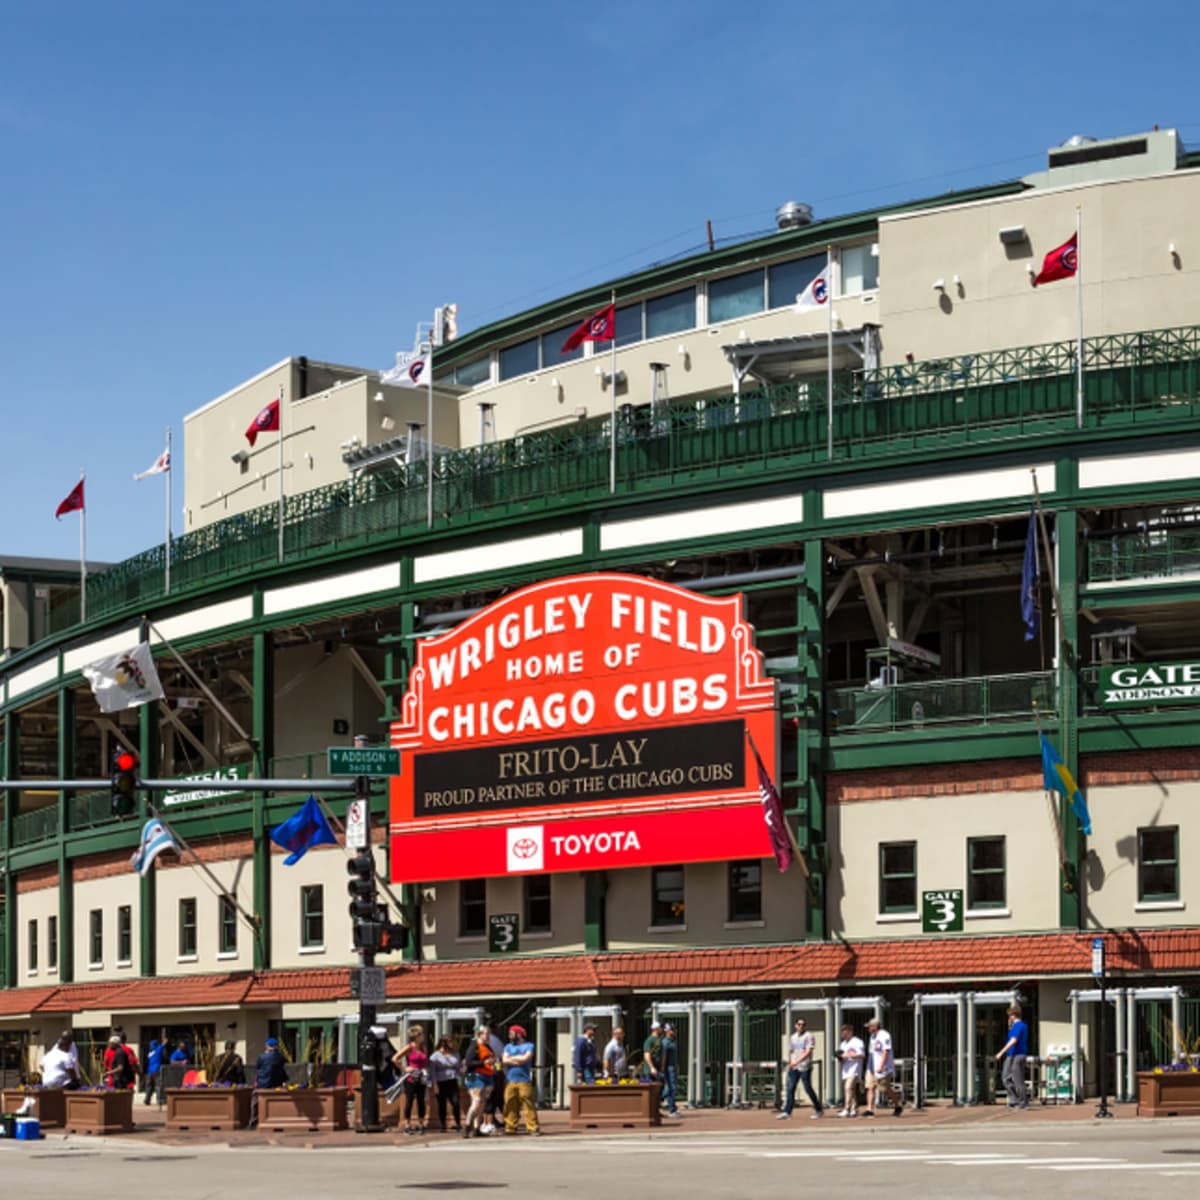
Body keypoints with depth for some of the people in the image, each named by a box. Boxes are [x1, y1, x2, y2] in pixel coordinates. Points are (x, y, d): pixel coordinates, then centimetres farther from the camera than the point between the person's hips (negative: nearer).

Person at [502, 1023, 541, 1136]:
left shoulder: (529, 1046, 5)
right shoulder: (508, 1047, 17)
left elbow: (525, 1058, -11)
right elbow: (505, 1060, 1)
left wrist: (511, 1058, 0)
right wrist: (519, 1059, -4)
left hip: (524, 1081, -4)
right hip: (510, 1081, 4)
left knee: (528, 1105, -8)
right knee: (510, 1105, 1)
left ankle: (534, 1128, -7)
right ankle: (509, 1128, 8)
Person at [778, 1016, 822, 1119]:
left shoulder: (809, 1037, -5)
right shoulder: (792, 1038, 17)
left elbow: (808, 1052, -15)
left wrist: (797, 1062, -24)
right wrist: (789, 1063, 11)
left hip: (804, 1067, -6)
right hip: (793, 1068, 6)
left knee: (808, 1089, -1)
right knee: (790, 1089, -4)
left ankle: (819, 1109, 16)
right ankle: (787, 1112, -8)